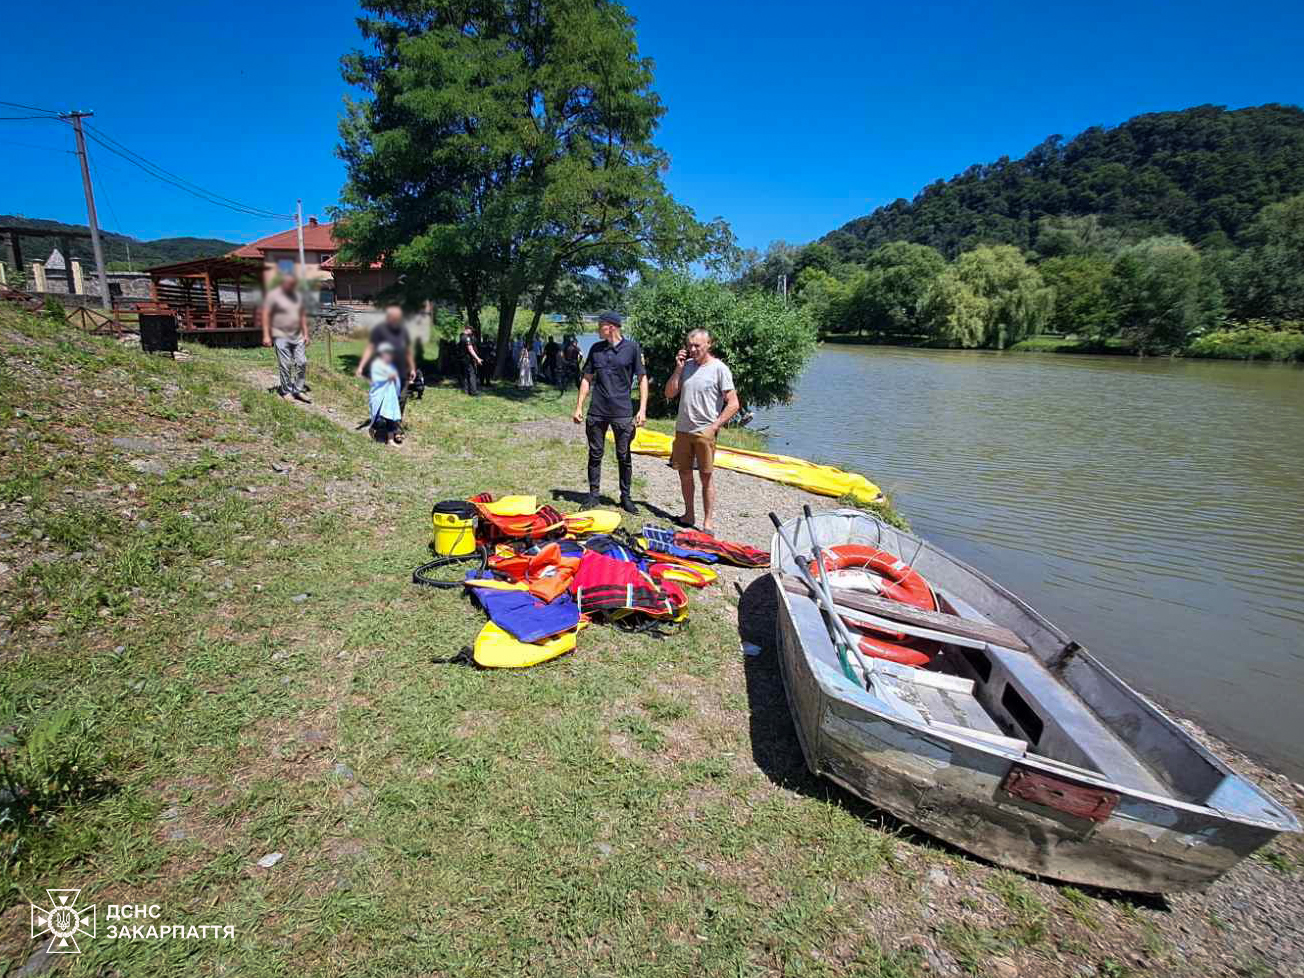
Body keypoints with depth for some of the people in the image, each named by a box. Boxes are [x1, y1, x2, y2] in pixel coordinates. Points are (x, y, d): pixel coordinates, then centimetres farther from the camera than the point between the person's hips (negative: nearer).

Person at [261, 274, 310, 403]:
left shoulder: (297, 296, 12)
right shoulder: (273, 295, -5)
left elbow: (302, 316, 18)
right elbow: (266, 315, -8)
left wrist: (305, 334, 13)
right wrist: (266, 335, -14)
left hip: (297, 336, 5)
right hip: (281, 336, -5)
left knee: (302, 363, 1)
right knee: (285, 365, -4)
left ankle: (298, 391, 10)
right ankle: (286, 392, 7)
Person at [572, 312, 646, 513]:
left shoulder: (631, 348, -2)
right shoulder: (596, 349, 8)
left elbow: (642, 379, -1)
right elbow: (587, 379, 13)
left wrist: (642, 409, -8)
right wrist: (579, 407, 7)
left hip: (623, 413, -3)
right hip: (597, 412, 3)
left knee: (624, 456, 5)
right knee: (595, 454, 8)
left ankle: (625, 497, 18)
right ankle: (593, 495, 19)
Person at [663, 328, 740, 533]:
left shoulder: (719, 369, -7)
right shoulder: (687, 365, 9)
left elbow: (733, 404, -9)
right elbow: (669, 394, 8)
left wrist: (714, 427, -13)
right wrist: (678, 368, -2)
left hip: (704, 432, -5)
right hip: (682, 429, 6)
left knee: (706, 476, 0)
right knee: (684, 473, 12)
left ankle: (708, 522, 8)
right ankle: (688, 515, 27)